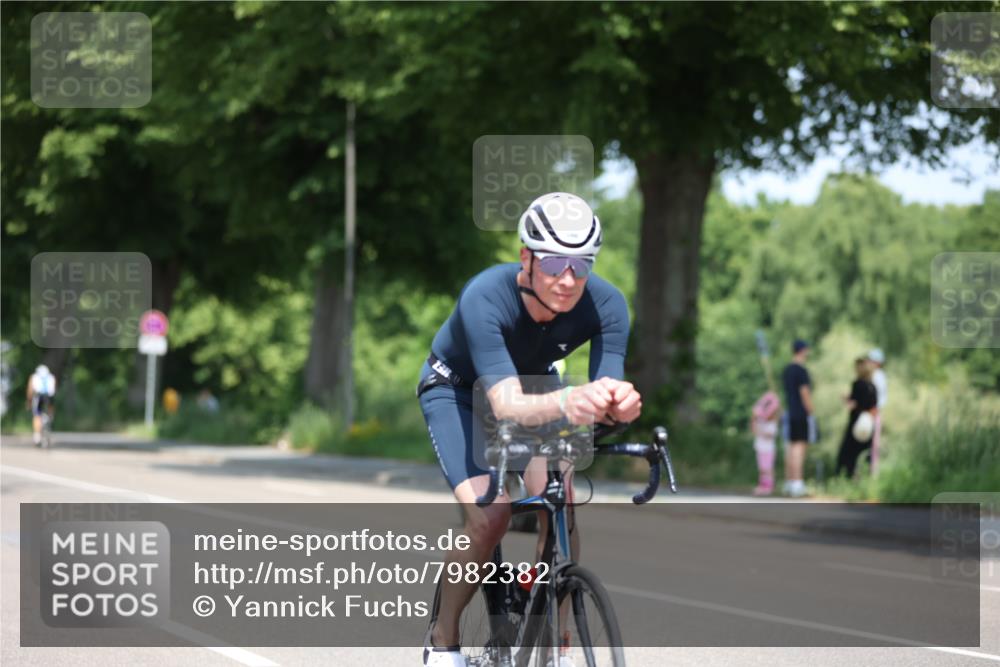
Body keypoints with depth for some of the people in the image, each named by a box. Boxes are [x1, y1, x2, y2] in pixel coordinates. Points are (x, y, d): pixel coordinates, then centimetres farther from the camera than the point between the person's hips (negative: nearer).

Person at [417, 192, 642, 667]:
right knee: (489, 515, -23)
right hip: (456, 390, -3)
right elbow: (507, 406, -49)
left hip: (531, 383, 3)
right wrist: (565, 403, -70)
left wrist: (619, 403, -60)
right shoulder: (485, 299, -40)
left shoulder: (606, 304, -29)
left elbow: (606, 392, -34)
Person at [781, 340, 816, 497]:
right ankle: (796, 483, -14)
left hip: (791, 413, 9)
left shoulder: (787, 370, 14)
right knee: (799, 447, -10)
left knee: (792, 448, 11)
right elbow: (805, 393, -17)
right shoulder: (801, 370, -13)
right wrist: (811, 413, -13)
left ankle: (789, 482, 12)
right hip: (803, 414, -9)